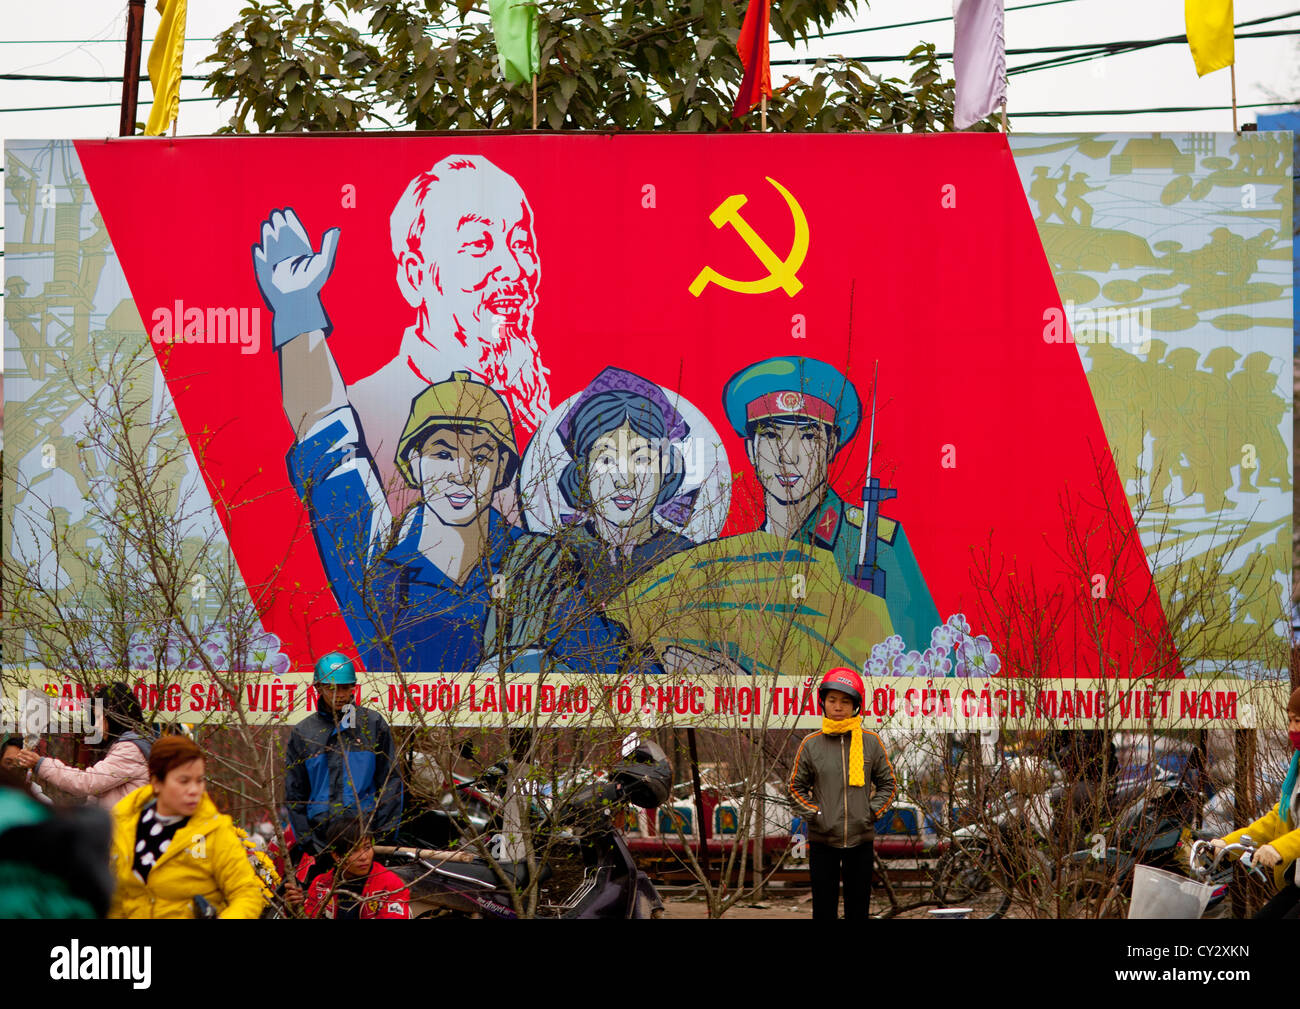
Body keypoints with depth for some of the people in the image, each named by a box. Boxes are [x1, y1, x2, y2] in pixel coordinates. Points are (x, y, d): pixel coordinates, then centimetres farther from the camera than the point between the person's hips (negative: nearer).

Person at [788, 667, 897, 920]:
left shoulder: (870, 742, 1)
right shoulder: (811, 744, 0)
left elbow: (887, 783, 11)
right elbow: (797, 786, 10)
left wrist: (872, 812, -2)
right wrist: (813, 813, -3)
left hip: (861, 839, 0)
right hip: (822, 840, 0)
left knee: (859, 908, 5)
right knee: (824, 908, 2)